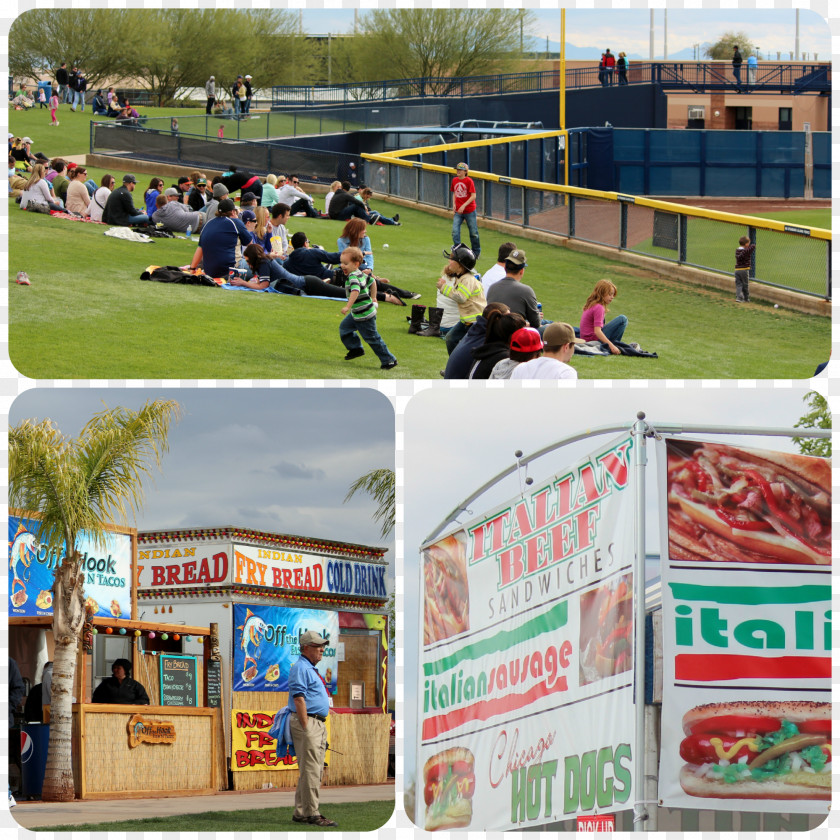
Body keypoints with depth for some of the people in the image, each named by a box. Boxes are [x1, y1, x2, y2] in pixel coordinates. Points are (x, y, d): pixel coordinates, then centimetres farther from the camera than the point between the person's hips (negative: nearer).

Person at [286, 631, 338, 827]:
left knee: (314, 770, 11)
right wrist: (306, 728, -22)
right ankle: (311, 814, -11)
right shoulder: (300, 668, -10)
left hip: (319, 724, 11)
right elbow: (299, 699, -18)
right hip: (307, 722, -11)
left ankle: (301, 813, 16)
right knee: (310, 770, -10)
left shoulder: (311, 669, 22)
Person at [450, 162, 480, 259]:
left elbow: (473, 196, -15)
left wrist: (464, 205, -22)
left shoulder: (469, 181, -12)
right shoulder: (454, 180, 5)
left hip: (469, 211, -4)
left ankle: (476, 252, 25)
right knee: (455, 231, -10)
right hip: (458, 211, 4)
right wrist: (454, 205, 4)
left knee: (473, 233, 6)